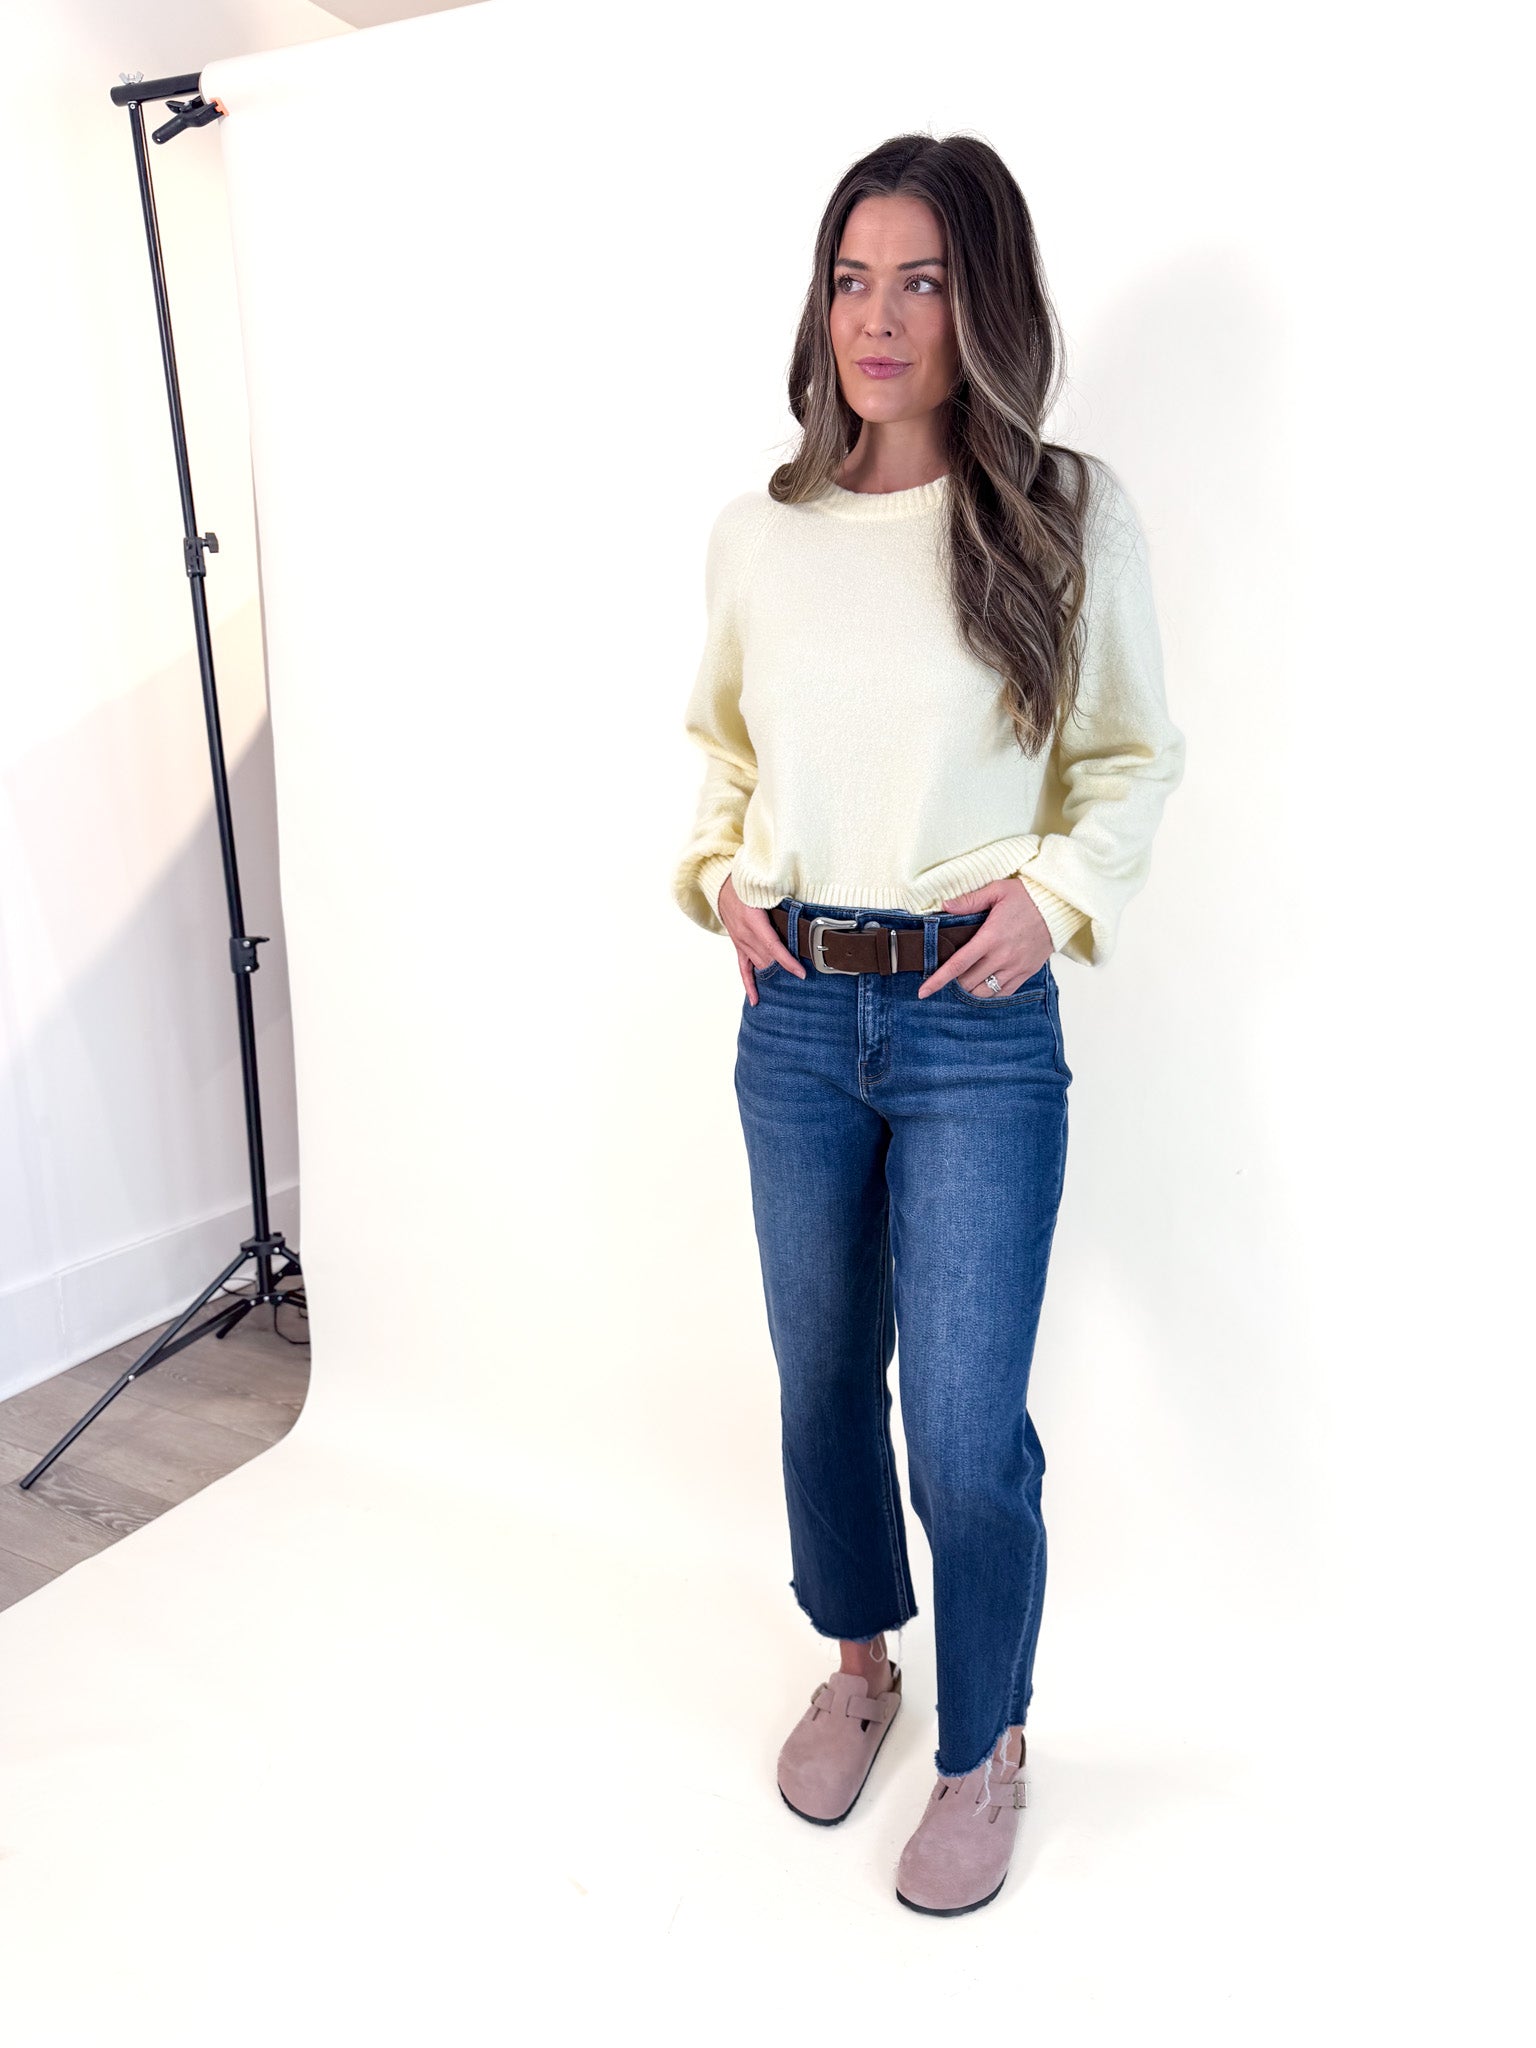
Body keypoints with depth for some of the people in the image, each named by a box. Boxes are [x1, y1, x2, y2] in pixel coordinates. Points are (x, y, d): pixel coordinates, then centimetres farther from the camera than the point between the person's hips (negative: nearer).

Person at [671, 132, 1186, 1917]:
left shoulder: (1069, 516, -3)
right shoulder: (757, 533, 5)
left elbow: (1134, 756, 5)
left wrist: (1056, 889, -11)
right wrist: (721, 878, 2)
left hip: (979, 1027, -3)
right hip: (793, 1016, 4)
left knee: (966, 1430, -1)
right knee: (822, 1378, 17)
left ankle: (984, 1749, 28)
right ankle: (857, 1659, 45)